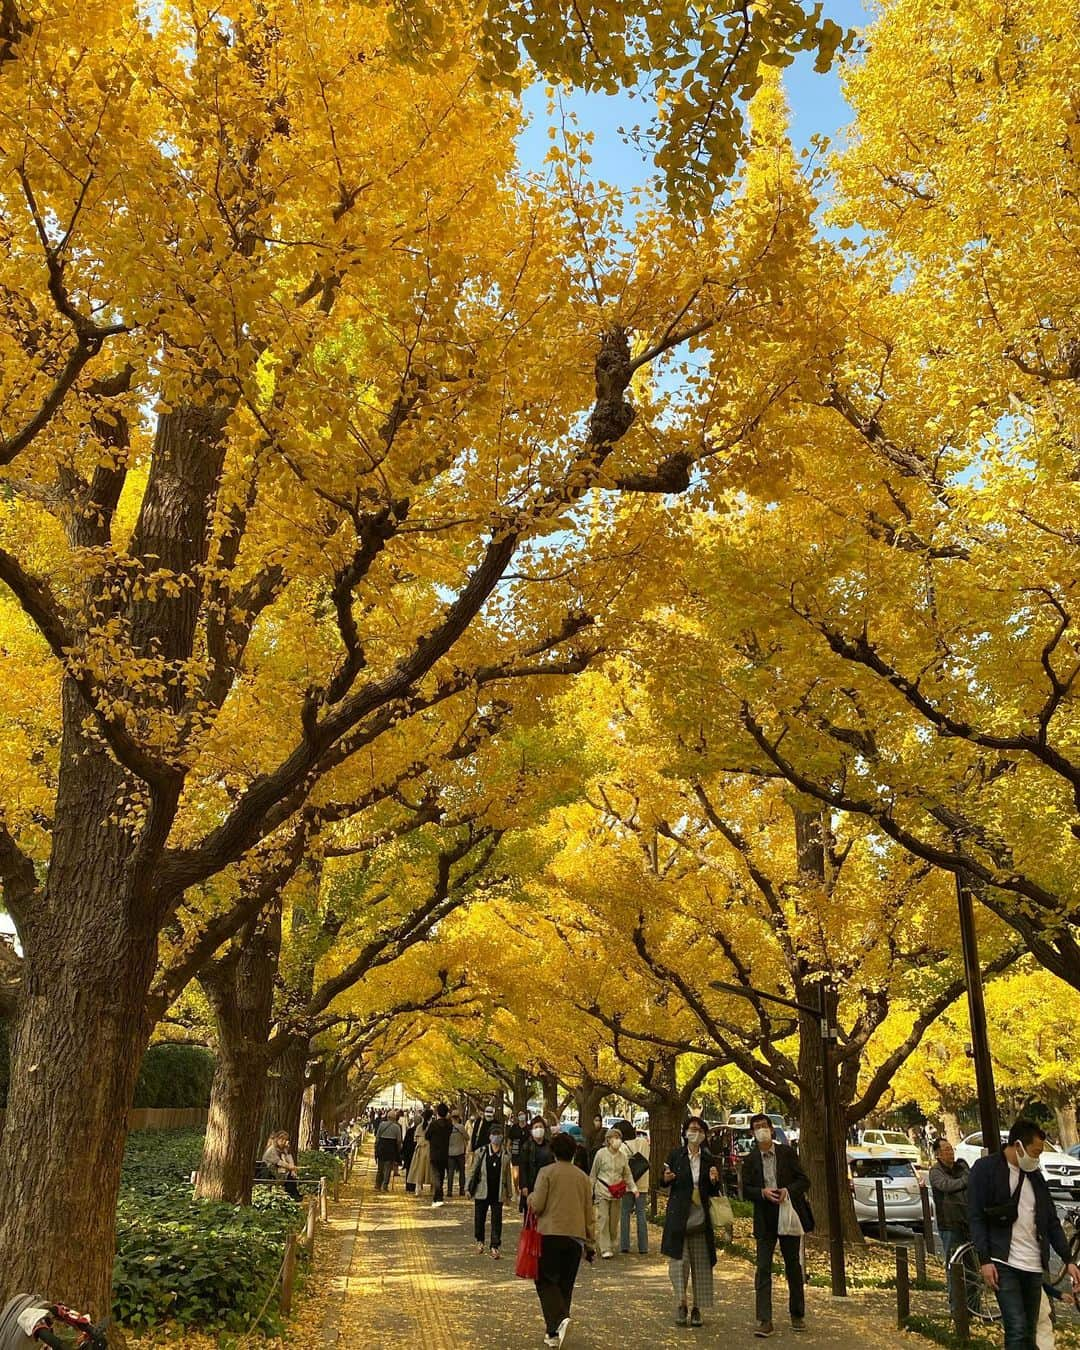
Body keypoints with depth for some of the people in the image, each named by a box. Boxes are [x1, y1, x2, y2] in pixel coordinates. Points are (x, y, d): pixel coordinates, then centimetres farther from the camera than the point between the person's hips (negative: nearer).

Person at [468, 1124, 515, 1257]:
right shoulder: (481, 1152, -3)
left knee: (497, 1220, 1)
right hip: (482, 1191, 0)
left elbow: (508, 1174, 6)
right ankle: (480, 1241, 34)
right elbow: (474, 1170, 2)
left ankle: (495, 1246, 10)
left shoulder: (506, 1154, 0)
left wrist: (509, 1193, 7)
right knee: (479, 1218, 11)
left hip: (498, 1193, 0)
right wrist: (469, 1188, 0)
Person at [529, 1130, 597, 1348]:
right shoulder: (583, 1177, 8)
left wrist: (530, 1197, 13)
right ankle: (554, 1331, 17)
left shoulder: (547, 1172, -5)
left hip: (551, 1234, -4)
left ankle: (559, 1318, -18)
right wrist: (591, 1244, 19)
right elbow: (589, 1213, 12)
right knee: (565, 1284, 14)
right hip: (576, 1235, 4)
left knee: (546, 1280, 4)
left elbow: (537, 1206, -9)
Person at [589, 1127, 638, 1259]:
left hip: (617, 1192, 3)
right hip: (602, 1190, -3)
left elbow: (627, 1174, 11)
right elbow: (593, 1174, 2)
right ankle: (605, 1249, -7)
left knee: (614, 1221, 9)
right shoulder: (601, 1154, -7)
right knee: (603, 1219, -9)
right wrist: (590, 1191, 3)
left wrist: (634, 1188, -3)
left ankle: (612, 1246, 25)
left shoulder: (623, 1156, 2)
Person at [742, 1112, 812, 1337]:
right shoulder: (750, 1160, 2)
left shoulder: (787, 1152, -1)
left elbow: (804, 1181, -1)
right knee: (763, 1269, -4)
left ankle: (797, 1315, 27)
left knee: (794, 1266, 11)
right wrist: (762, 1192, -18)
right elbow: (746, 1190, 1)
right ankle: (764, 1321, -2)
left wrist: (788, 1190, -19)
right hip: (765, 1220, 0)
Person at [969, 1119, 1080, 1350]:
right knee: (1017, 1329, -14)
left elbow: (1052, 1221, 17)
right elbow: (975, 1217, -7)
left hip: (1033, 1265, 6)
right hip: (1004, 1263, -6)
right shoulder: (985, 1169, -5)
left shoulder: (1035, 1176, 14)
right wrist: (985, 1260, -13)